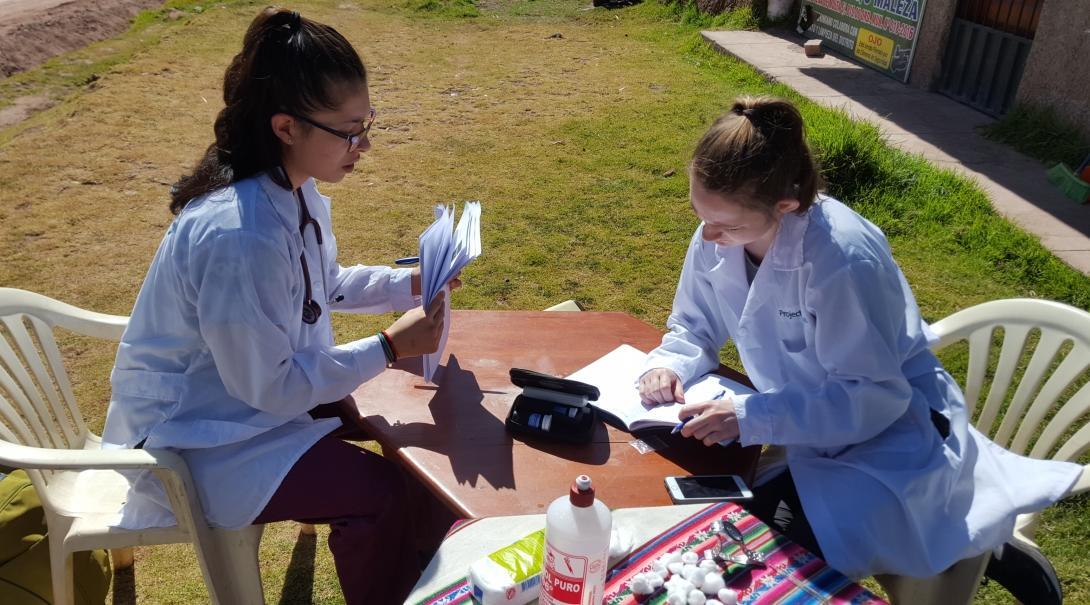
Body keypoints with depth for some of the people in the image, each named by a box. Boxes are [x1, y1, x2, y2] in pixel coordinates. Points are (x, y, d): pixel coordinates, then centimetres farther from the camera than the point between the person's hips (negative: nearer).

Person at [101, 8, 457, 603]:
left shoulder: (292, 187, -8)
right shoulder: (242, 238, -35)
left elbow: (322, 284, 9)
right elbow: (272, 387, -27)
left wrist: (407, 284, -5)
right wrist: (389, 348, -23)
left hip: (254, 383, 9)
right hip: (199, 435, -8)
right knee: (382, 494, -16)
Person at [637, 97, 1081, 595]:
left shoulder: (841, 258, -32)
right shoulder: (717, 236, -11)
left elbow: (874, 397, -28)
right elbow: (694, 328, 3)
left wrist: (751, 417, -35)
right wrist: (669, 365, -20)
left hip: (891, 430, -6)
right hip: (809, 424, 7)